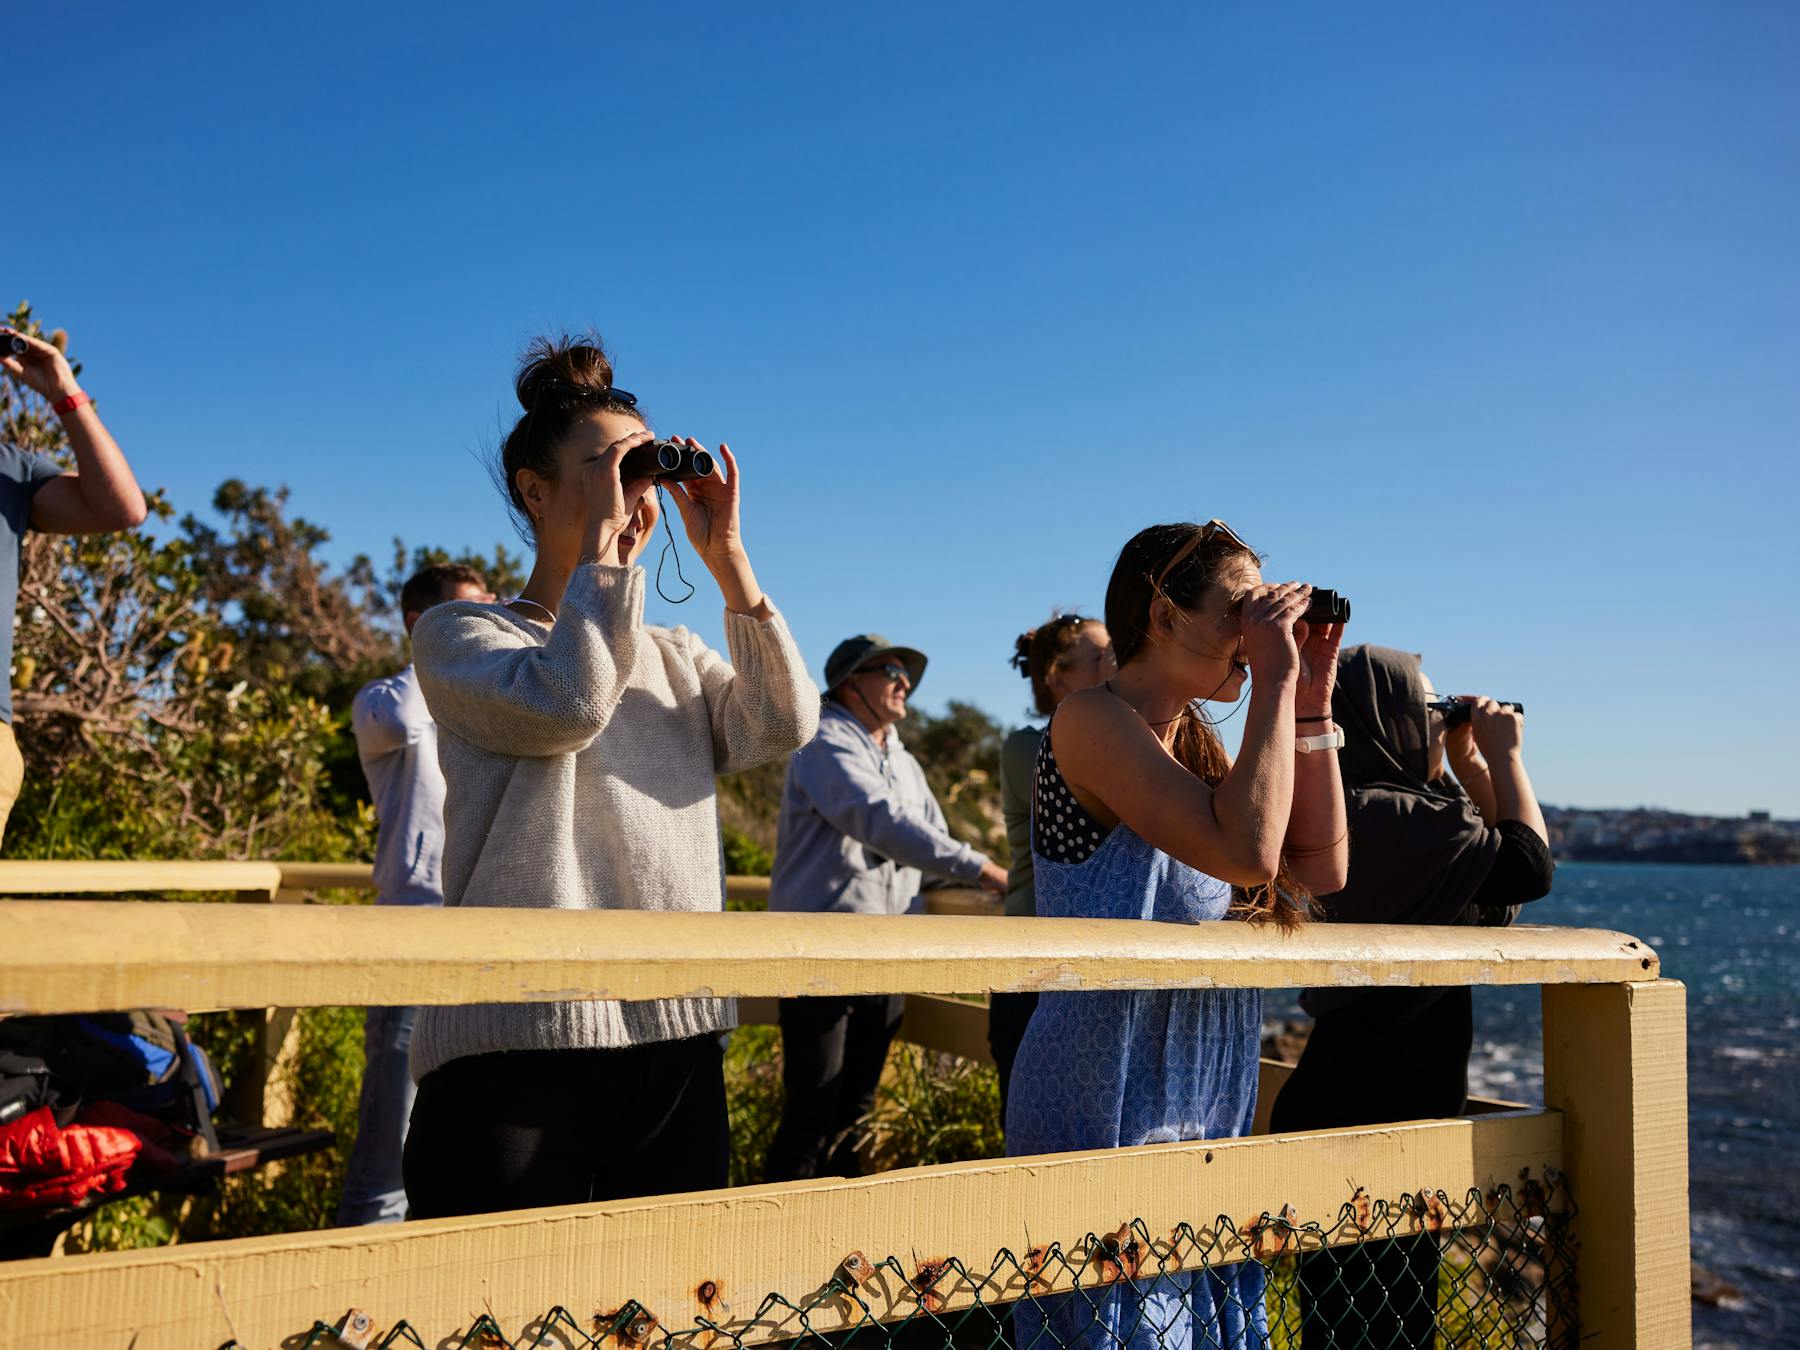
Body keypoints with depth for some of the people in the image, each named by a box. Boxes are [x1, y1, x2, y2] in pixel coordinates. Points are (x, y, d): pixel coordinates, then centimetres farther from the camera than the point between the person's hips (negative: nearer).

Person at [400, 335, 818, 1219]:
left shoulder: (675, 656, 18)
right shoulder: (458, 633, 3)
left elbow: (783, 728, -1)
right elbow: (566, 705, -17)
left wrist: (726, 557, -2)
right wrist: (600, 539, -10)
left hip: (679, 1045, 5)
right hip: (522, 1046, -5)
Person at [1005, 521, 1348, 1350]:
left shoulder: (1195, 744, 12)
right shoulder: (1091, 720, -14)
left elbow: (1321, 866, 10)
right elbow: (1244, 849, -26)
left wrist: (1312, 703, 6)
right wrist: (1276, 679, -18)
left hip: (1206, 1114, 9)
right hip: (1110, 1110, -8)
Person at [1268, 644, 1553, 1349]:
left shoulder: (1358, 810, 12)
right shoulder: (1390, 814, -20)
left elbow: (1492, 864, 19)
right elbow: (1530, 867, -15)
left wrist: (1470, 768, 12)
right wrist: (1504, 756, -3)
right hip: (1375, 1114, -10)